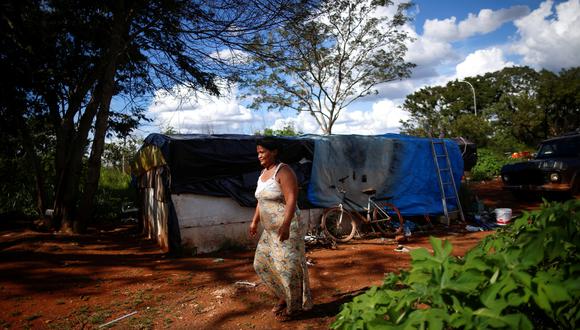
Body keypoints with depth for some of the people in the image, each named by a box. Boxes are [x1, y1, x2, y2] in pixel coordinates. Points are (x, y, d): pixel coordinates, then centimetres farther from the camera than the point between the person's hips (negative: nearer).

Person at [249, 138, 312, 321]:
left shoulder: (283, 171, -15)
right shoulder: (264, 172, 12)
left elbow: (291, 200, -23)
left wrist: (285, 225, -30)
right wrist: (255, 221, 19)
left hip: (286, 227, -9)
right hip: (271, 229, 10)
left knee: (288, 266, -2)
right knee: (262, 263, 13)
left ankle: (294, 306, 16)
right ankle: (283, 296, 29)